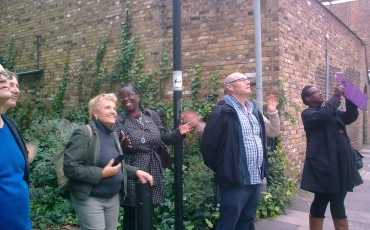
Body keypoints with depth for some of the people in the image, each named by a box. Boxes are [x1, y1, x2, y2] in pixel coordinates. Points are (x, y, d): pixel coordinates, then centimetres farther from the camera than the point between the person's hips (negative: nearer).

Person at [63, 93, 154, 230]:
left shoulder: (113, 135, 9)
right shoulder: (84, 133, -16)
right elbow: (69, 167, -22)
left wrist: (136, 171, 3)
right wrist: (101, 174, -24)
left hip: (113, 197, 8)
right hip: (90, 199, -8)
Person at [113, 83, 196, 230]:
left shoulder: (151, 115, 5)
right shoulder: (119, 122, -5)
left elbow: (163, 138, 10)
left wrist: (178, 133, -4)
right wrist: (122, 145, -32)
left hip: (153, 171, 4)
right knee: (131, 215, 6)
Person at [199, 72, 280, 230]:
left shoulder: (253, 110, 14)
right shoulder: (223, 111, -13)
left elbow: (274, 132, 20)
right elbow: (207, 145, -14)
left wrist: (273, 112, 3)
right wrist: (220, 169, -3)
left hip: (255, 179, 8)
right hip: (235, 181, -8)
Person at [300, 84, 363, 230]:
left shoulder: (331, 112, 19)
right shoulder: (308, 113, -3)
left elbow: (351, 116, 13)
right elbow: (322, 116, -23)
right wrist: (336, 96, -15)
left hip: (340, 164, 7)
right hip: (323, 164, -7)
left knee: (338, 204, 12)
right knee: (321, 201, 1)